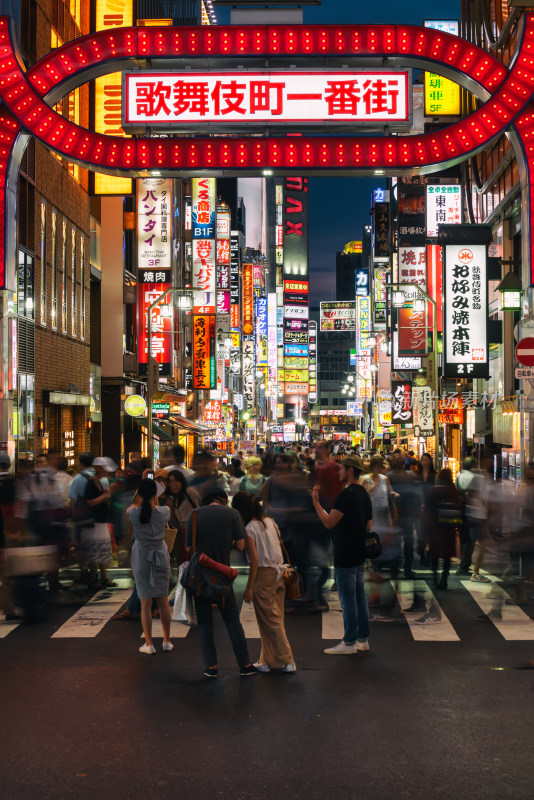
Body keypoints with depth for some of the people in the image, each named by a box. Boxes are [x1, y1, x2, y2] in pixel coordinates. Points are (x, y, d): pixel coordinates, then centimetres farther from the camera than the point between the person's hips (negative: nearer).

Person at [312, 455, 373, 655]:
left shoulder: (346, 494, -18)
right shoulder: (364, 494, 13)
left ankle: (349, 642, 1)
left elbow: (329, 522, -20)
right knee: (359, 597, 13)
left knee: (347, 599, -4)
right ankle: (363, 639, 19)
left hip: (345, 557, -10)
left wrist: (316, 502, -13)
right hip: (359, 555, 10)